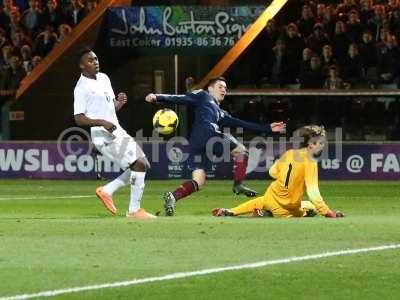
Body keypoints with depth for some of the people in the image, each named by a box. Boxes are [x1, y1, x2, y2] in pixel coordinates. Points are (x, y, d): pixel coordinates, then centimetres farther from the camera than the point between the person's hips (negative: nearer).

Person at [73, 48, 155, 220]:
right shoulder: (82, 88, -10)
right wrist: (102, 122, -25)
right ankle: (134, 210, -11)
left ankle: (107, 191, 16)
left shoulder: (104, 78, 16)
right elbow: (79, 119, -15)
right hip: (104, 136, -9)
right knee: (139, 164, -16)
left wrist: (119, 102, 2)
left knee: (142, 166, 7)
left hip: (117, 132, 9)